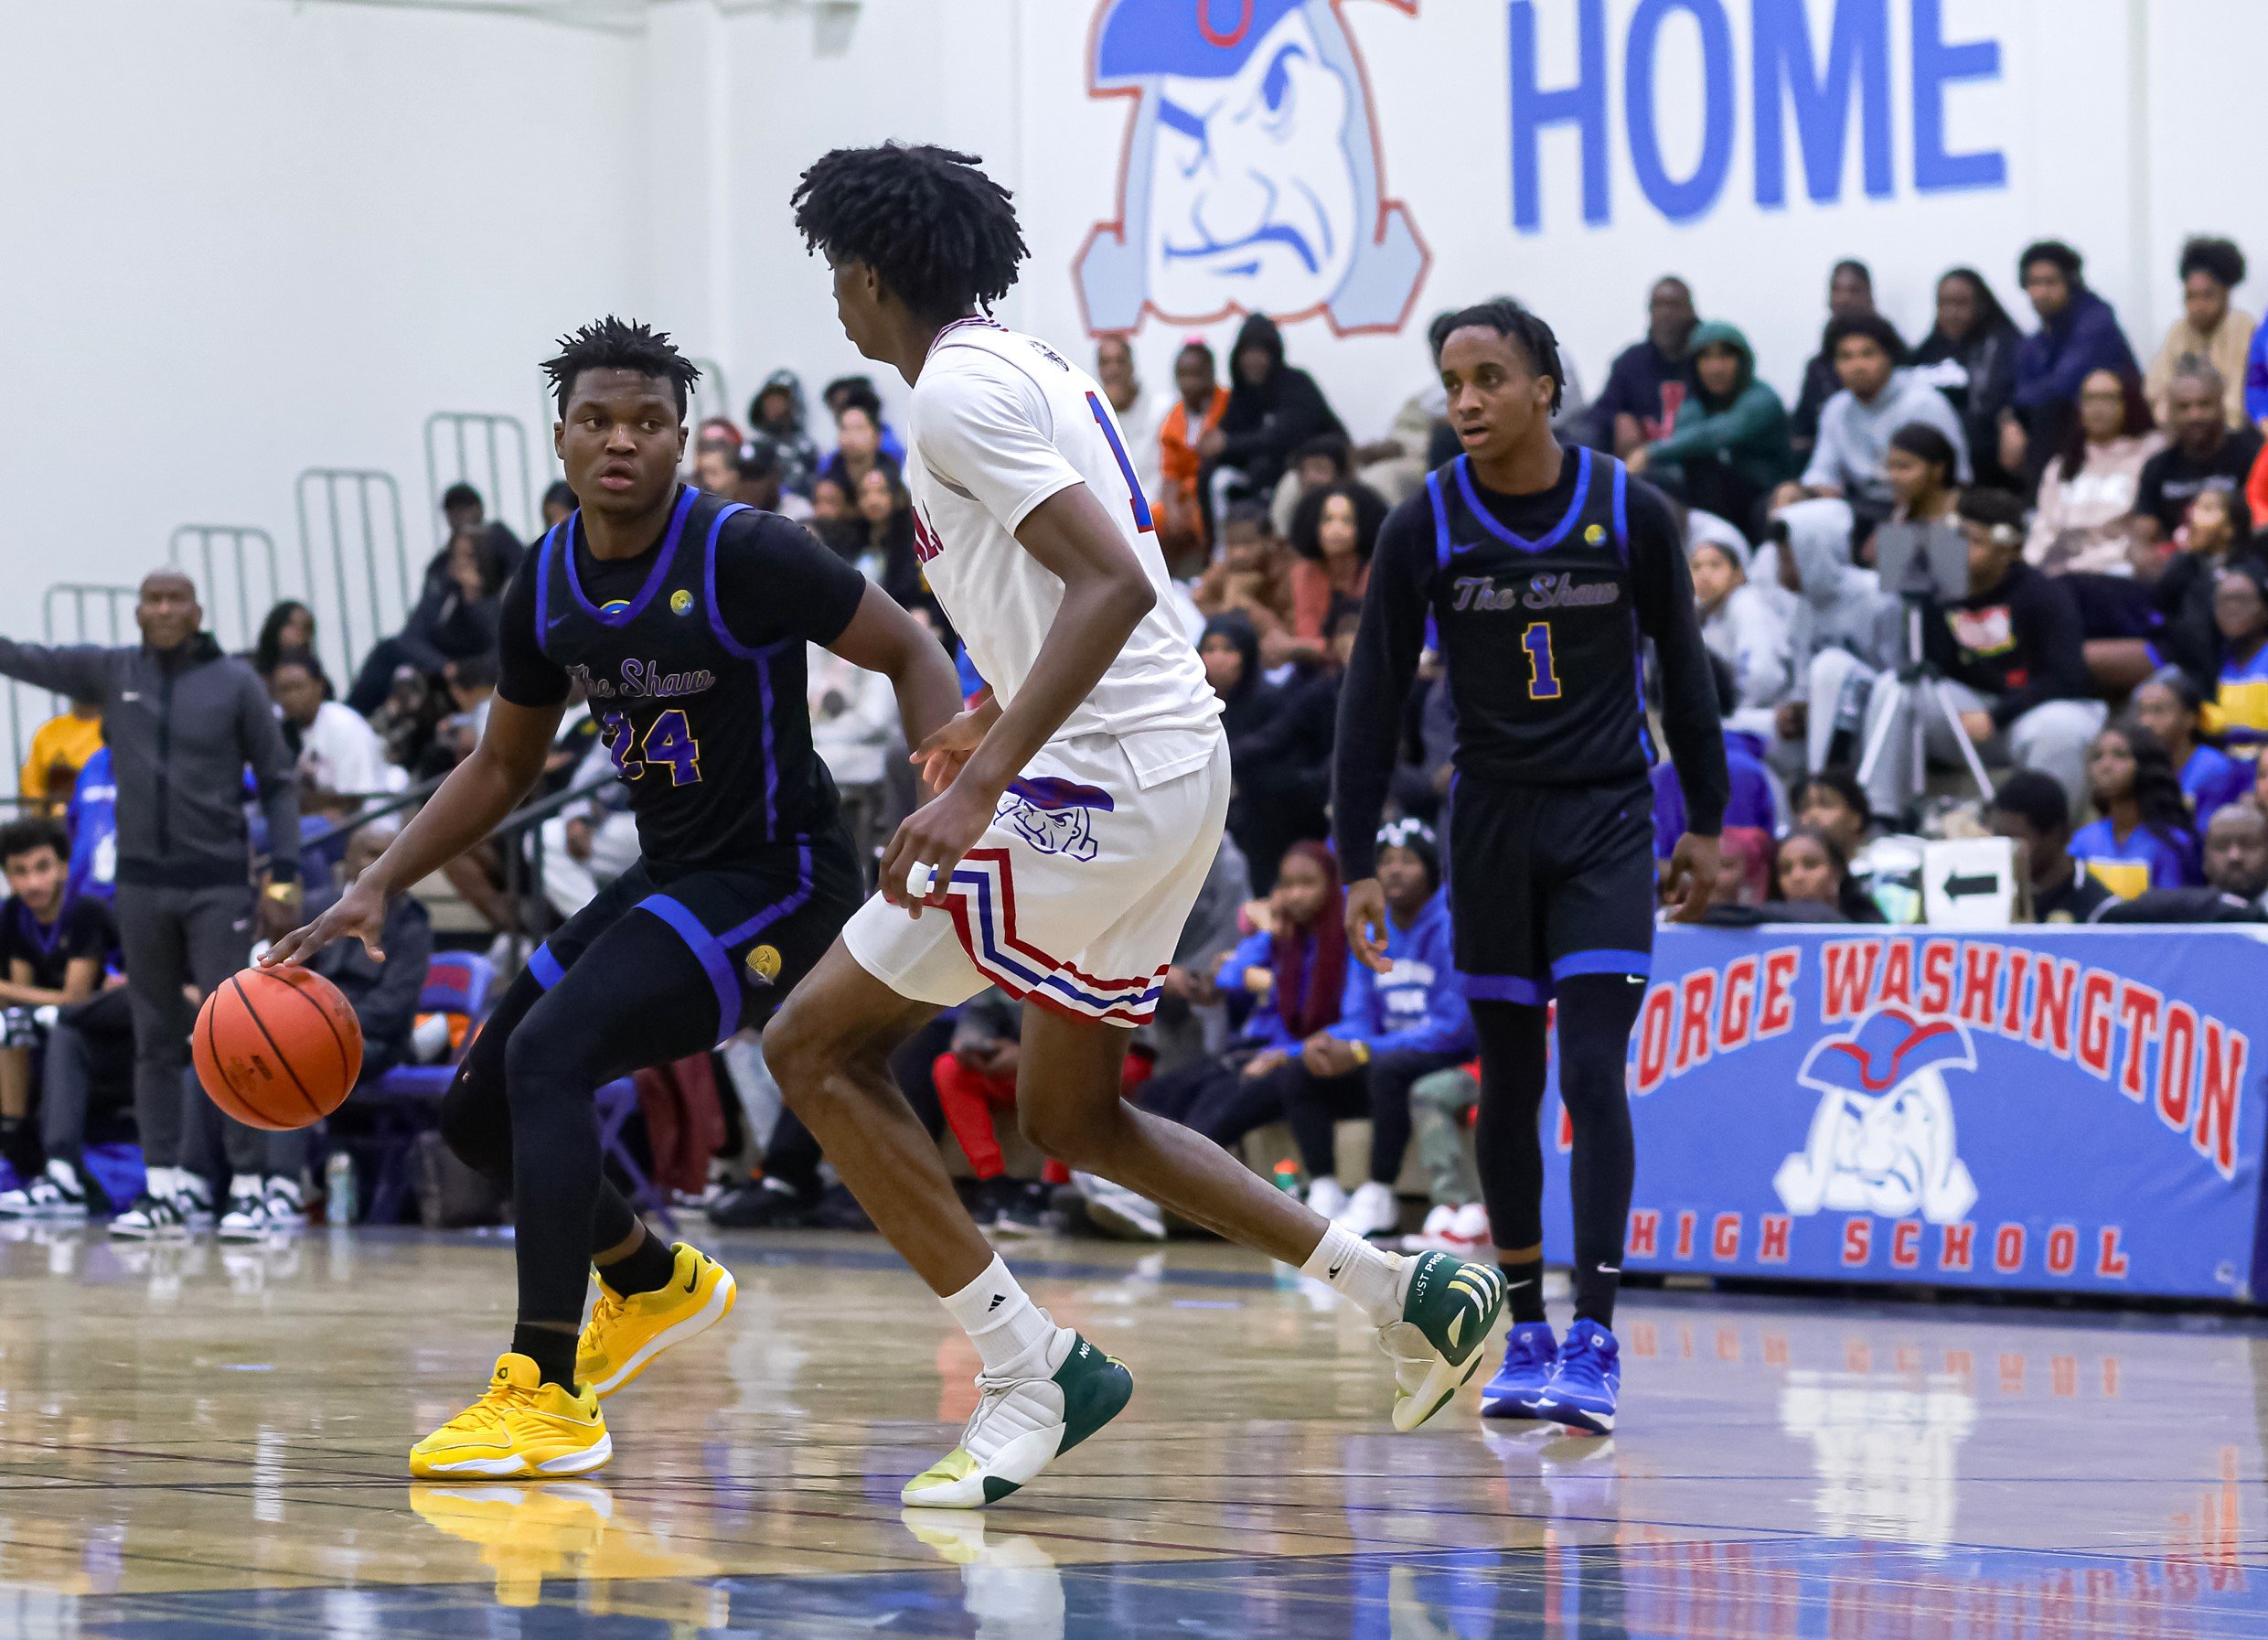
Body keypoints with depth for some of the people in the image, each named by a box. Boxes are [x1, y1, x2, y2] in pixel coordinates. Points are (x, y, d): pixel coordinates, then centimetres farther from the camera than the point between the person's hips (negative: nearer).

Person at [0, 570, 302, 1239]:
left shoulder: (236, 681, -1)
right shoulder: (110, 671, 5)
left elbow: (278, 782, 2)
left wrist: (283, 877, -5)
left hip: (219, 886, -3)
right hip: (140, 884, 3)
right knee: (155, 1041, 6)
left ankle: (250, 1185, -3)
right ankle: (164, 1188, 10)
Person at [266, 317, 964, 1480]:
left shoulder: (745, 555, -18)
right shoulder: (546, 586, 2)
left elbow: (911, 654, -12)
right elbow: (502, 766, 15)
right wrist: (376, 887, 5)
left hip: (772, 878, -8)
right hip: (664, 874, 8)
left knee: (549, 1056, -27)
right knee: (477, 1112, 11)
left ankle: (547, 1396, -27)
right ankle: (655, 1284, 38)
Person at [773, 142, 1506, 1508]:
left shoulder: (960, 389, -13)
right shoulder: (1035, 367, 17)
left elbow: (1114, 584, -25)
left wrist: (981, 787, -30)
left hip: (1100, 781, -10)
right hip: (1173, 771, 10)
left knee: (815, 1044, -4)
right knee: (1070, 1117, 21)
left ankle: (1030, 1370, -7)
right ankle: (1410, 1297, 17)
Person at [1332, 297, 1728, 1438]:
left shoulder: (1630, 511, -7)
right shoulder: (1424, 526, -6)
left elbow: (1683, 666, 4)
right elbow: (1374, 696, -2)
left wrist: (1705, 821, 6)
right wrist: (1360, 860, -5)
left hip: (1607, 816, -2)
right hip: (1492, 818, 2)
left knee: (1593, 1074, -11)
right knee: (1508, 1079, 7)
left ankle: (1594, 1342, -11)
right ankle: (1524, 1332, 19)